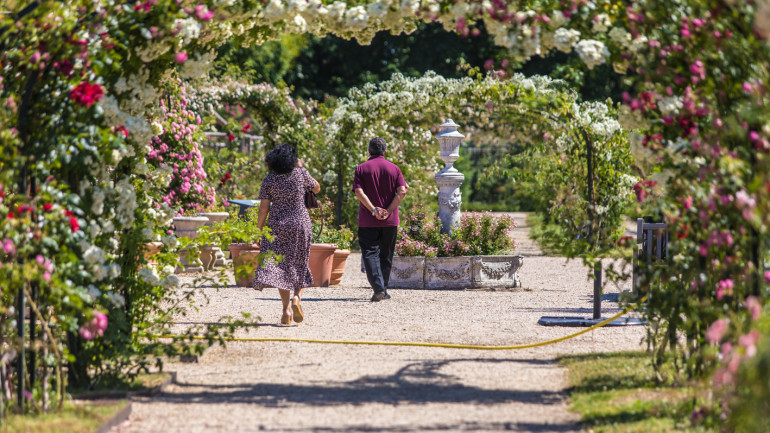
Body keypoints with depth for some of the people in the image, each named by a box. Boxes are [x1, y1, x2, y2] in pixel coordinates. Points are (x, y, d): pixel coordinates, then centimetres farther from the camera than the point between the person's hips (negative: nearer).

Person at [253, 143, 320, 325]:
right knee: (299, 265, 14)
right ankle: (297, 297, -11)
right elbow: (316, 188, 14)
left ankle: (286, 309, -4)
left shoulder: (269, 181, -3)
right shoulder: (300, 173, -4)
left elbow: (263, 210, -4)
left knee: (282, 267, 6)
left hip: (277, 227, 0)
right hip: (300, 224, 0)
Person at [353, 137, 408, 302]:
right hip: (390, 221, 2)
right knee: (386, 255, 13)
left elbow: (359, 192, -12)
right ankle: (383, 290, 18)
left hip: (368, 221, -2)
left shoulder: (361, 169, 0)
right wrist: (388, 211, -9)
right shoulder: (394, 168, 4)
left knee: (370, 253, -3)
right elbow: (402, 191, -7)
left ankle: (378, 288, -19)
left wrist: (374, 210, -13)